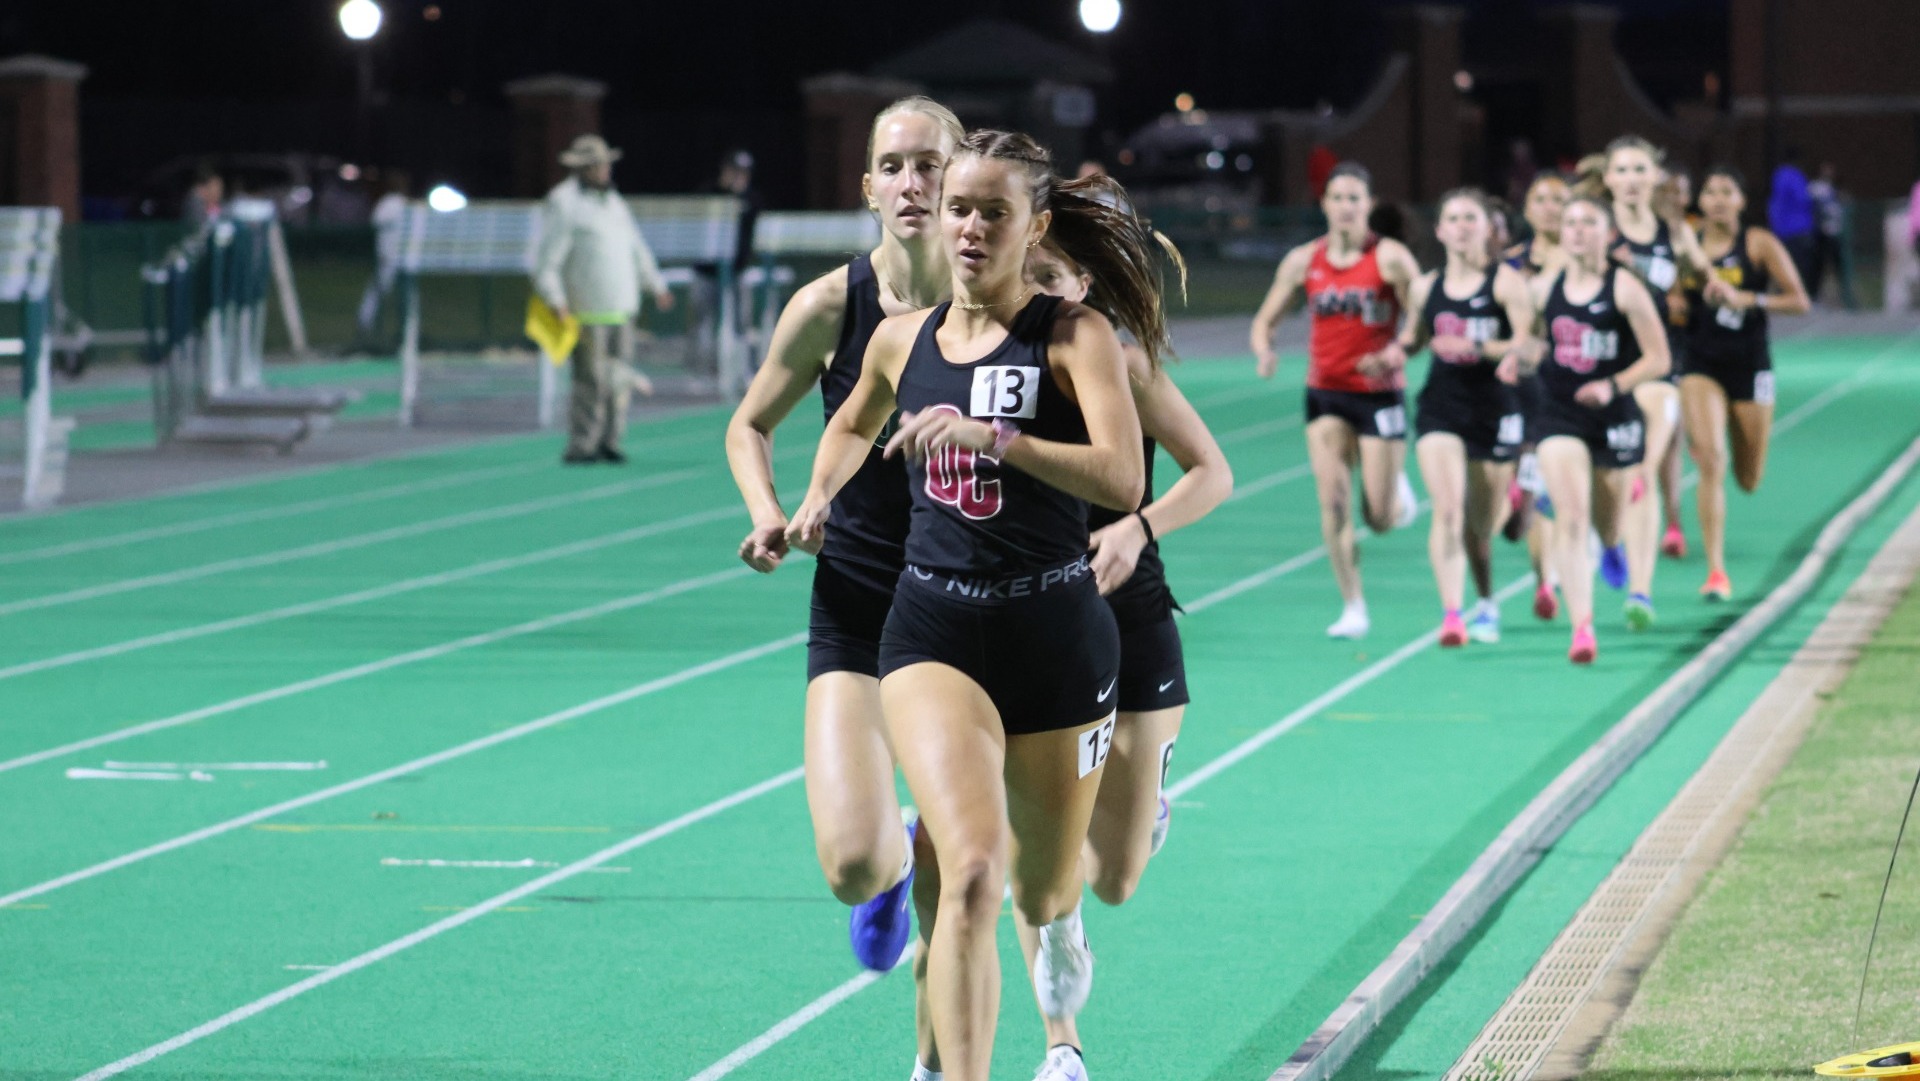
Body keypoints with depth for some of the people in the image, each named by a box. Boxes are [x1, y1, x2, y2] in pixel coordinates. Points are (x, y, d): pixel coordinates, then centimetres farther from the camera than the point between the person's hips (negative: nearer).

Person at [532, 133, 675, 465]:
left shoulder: (613, 201, 19)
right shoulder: (564, 203, -5)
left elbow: (636, 247, 30)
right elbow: (548, 257, -11)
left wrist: (655, 285, 30)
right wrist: (555, 300, -21)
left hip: (620, 308, 8)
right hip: (587, 310, -8)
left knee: (617, 378, 6)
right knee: (592, 378, -11)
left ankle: (608, 441, 14)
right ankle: (581, 447, -7)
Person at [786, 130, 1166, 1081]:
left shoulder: (1074, 339, -7)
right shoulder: (902, 341, 6)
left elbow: (1123, 478, -23)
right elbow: (854, 424, 30)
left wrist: (990, 434, -32)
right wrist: (818, 499, 15)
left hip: (1055, 632, -1)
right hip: (934, 629, 1)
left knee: (1041, 890, 17)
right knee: (971, 872, -22)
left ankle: (1057, 919, 56)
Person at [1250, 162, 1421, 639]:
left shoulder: (1390, 257, -8)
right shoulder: (1303, 261, 2)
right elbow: (1265, 320, 9)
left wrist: (1397, 353, -28)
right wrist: (1265, 350, -13)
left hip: (1379, 392, -2)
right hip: (1325, 394, 2)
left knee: (1380, 519, -1)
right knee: (1333, 501, -11)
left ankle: (1397, 486, 36)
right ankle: (1353, 608, -3)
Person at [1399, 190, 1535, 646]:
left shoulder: (1506, 282, -5)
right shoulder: (1425, 288, 7)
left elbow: (1526, 342, -16)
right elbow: (1413, 338, 23)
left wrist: (1476, 346, -31)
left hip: (1495, 412, -2)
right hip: (1440, 410, 2)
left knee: (1482, 524, 8)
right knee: (1448, 509, -18)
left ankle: (1486, 603, 36)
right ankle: (1451, 614, -24)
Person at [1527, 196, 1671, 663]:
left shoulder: (1625, 288, -8)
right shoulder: (1543, 288, 3)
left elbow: (1658, 359, -8)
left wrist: (1614, 386, -22)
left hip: (1614, 418, -1)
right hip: (1560, 418, 1)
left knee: (1608, 528, 14)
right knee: (1571, 516, -17)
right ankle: (1581, 629, -21)